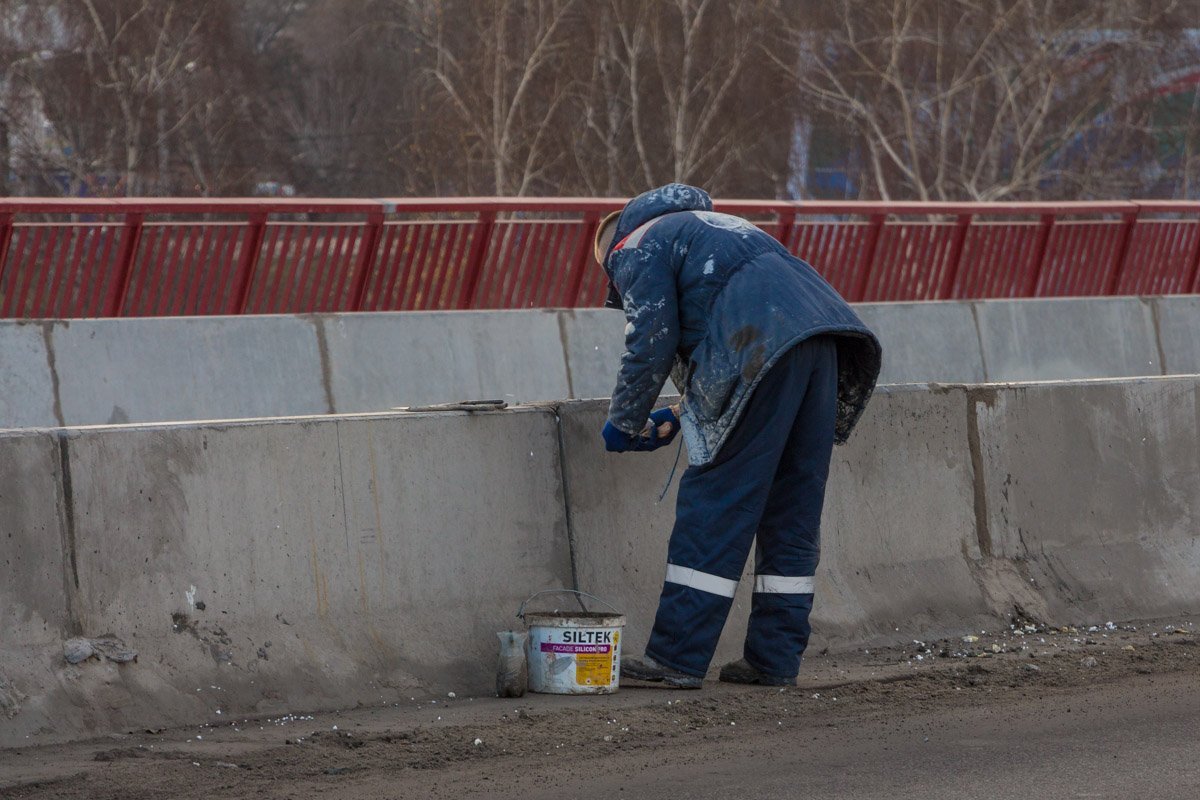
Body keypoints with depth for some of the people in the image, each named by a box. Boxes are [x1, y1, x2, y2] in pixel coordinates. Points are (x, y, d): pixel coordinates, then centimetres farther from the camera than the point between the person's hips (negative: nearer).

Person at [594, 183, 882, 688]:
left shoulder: (637, 250, 11)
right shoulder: (707, 226, 38)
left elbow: (651, 344, 0)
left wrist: (626, 423, 12)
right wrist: (680, 418, 34)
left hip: (762, 351, -8)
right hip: (820, 337, 8)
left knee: (713, 508, -5)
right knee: (792, 509, 11)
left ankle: (678, 659, -5)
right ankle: (776, 660, 13)